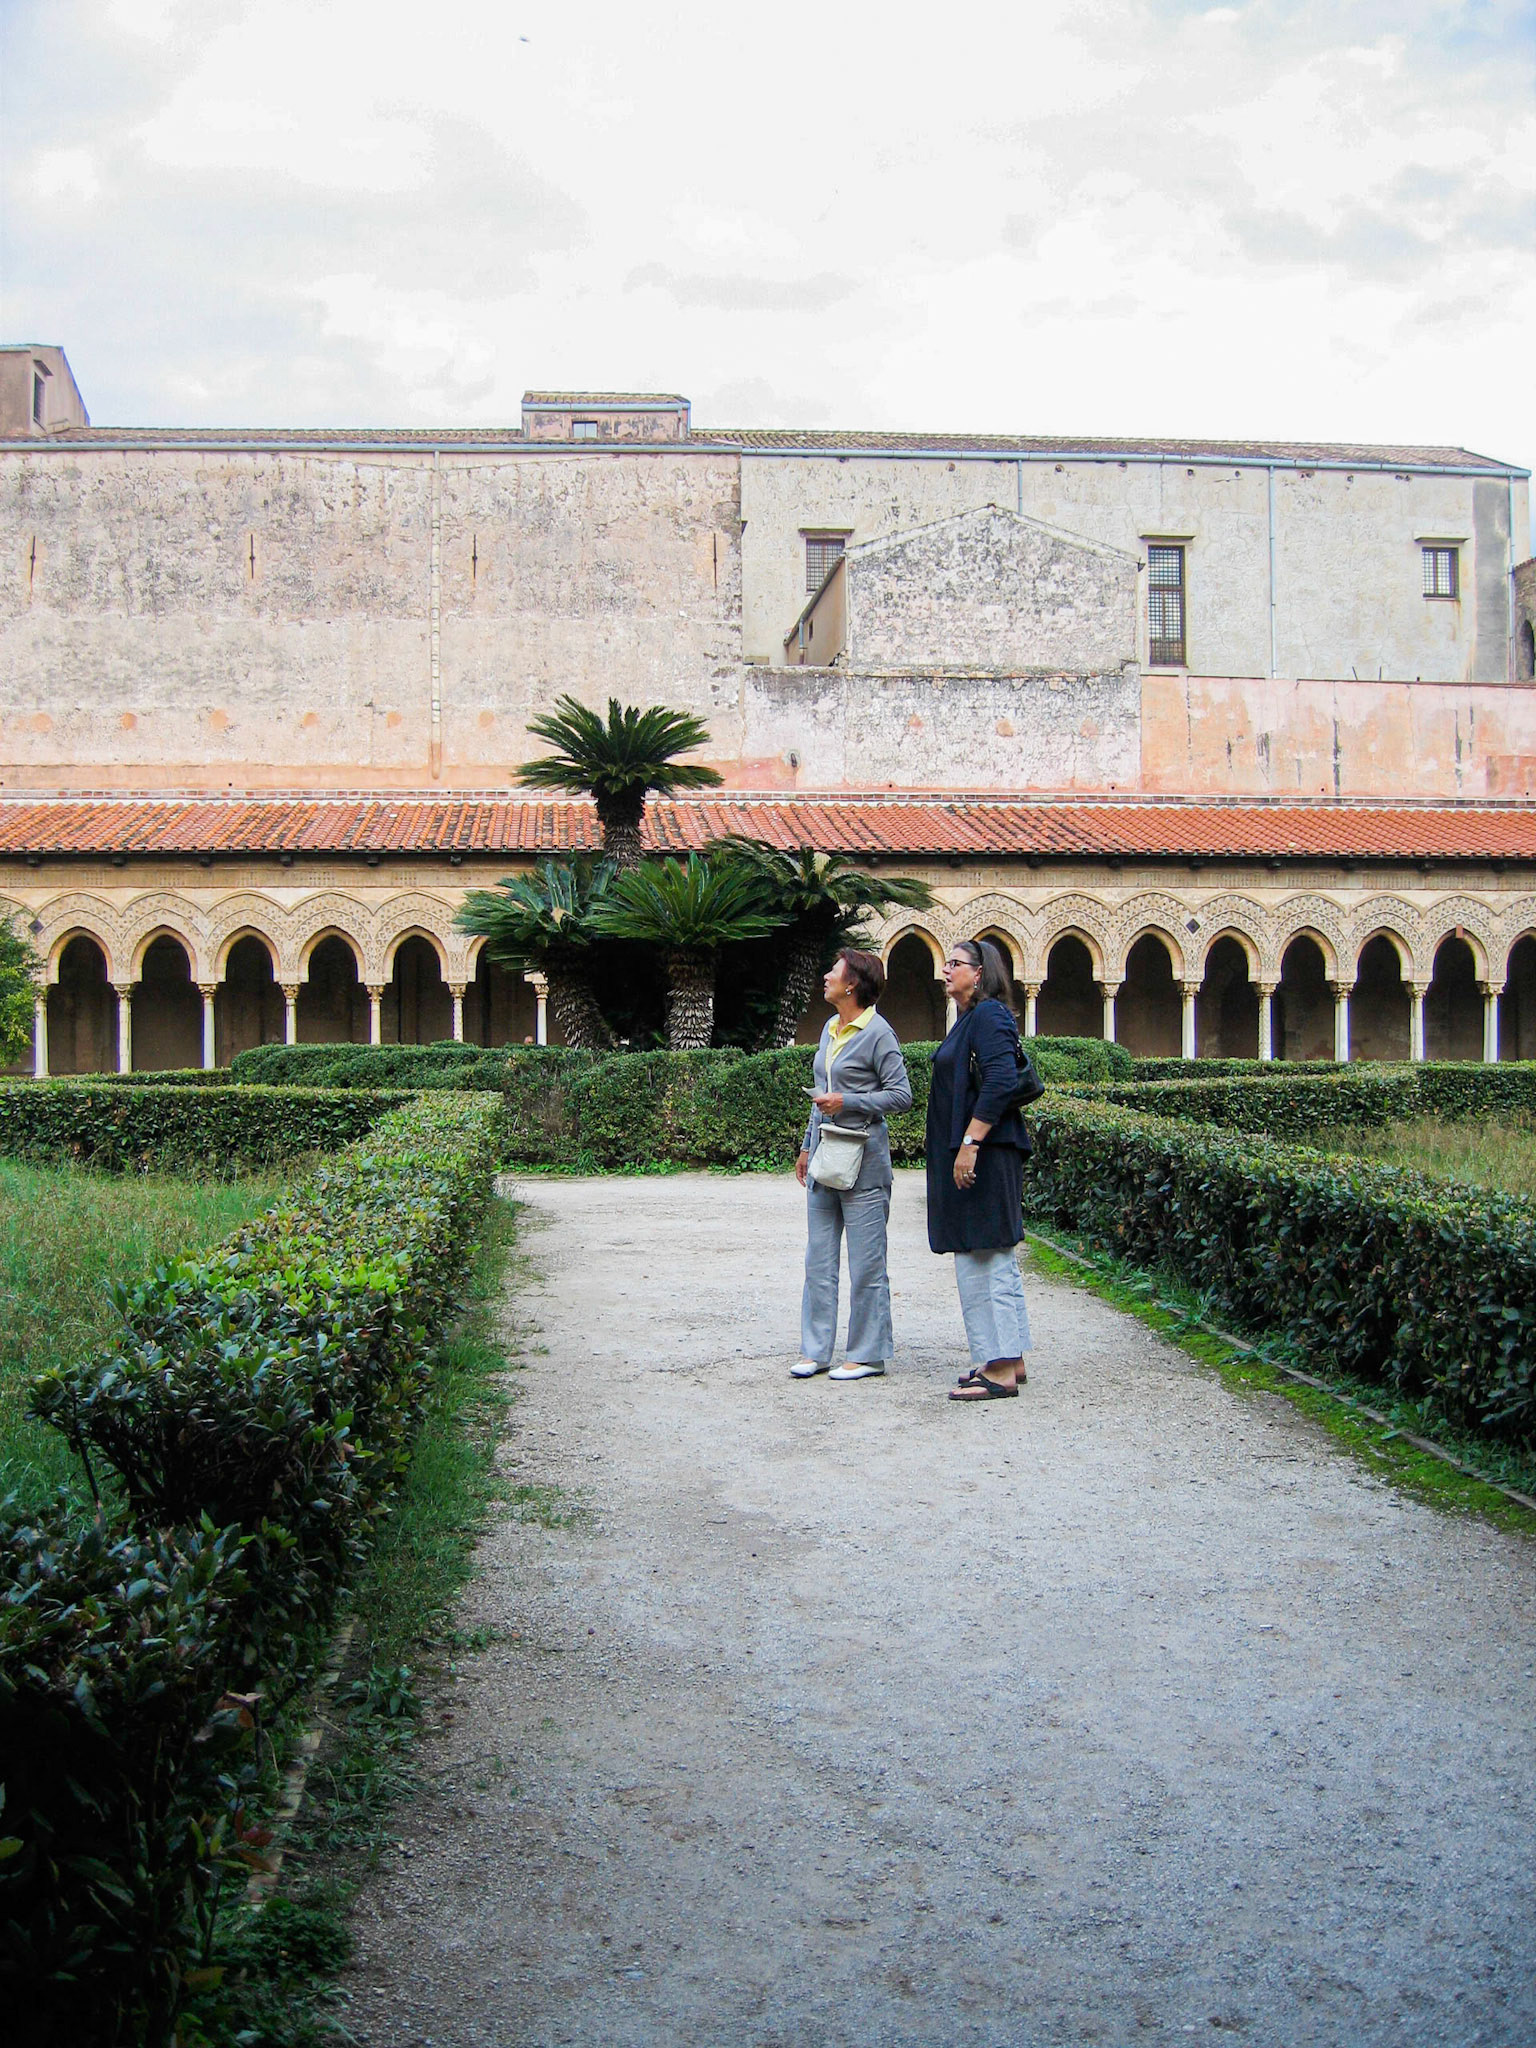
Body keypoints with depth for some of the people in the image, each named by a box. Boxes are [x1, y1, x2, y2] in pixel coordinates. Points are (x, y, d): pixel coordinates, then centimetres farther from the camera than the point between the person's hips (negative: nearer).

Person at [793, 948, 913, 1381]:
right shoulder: (830, 1029, 14)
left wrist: (847, 1102, -18)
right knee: (818, 1259, 9)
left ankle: (867, 1354, 8)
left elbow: (901, 1094, -11)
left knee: (866, 1263, 0)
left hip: (862, 1158, -8)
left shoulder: (878, 1033, -10)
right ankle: (816, 1349, 16)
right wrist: (807, 1146, 21)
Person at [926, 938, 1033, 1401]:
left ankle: (1000, 1372, -4)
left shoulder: (989, 1015, -13)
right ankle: (1011, 1361, 21)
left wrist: (969, 1143, -26)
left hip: (983, 1154, -11)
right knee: (995, 1257, 14)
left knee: (982, 1257, -8)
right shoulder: (971, 1018, 19)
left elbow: (1000, 1083, -24)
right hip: (974, 1153, 11)